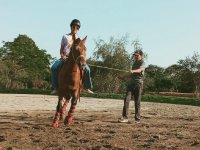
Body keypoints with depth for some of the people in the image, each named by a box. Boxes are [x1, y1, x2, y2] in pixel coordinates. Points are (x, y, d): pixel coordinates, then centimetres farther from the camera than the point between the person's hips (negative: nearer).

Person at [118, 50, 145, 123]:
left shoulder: (142, 63, -2)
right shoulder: (134, 63, 21)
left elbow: (140, 69, -25)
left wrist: (133, 71, -44)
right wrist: (123, 76, 32)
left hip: (138, 84, -6)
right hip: (131, 83, 6)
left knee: (137, 102, -3)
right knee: (126, 99, -8)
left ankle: (137, 118, 6)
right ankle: (125, 117, -9)